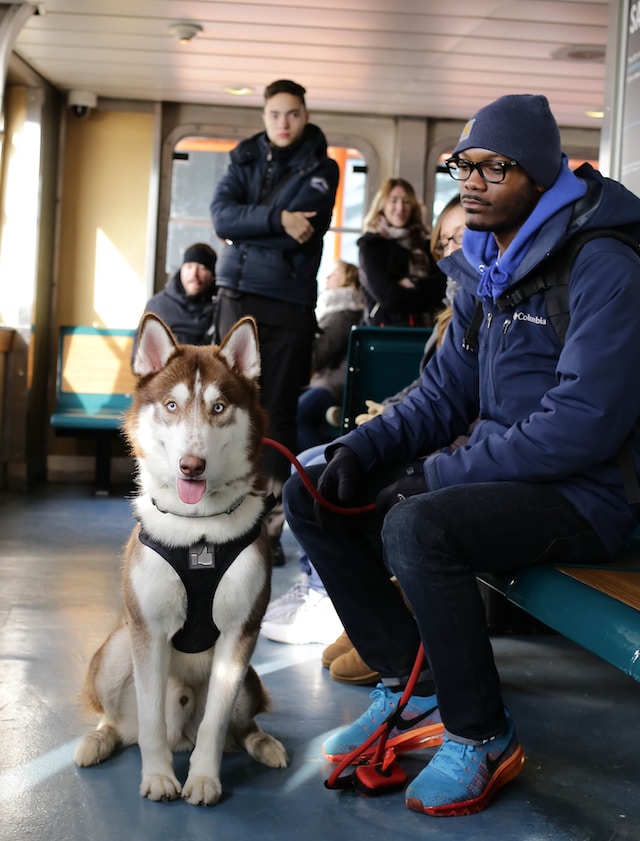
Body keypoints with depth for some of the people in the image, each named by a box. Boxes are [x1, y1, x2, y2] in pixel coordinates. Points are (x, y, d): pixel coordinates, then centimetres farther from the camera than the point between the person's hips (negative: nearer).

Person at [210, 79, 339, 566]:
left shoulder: (321, 169, 6)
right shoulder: (244, 160, 14)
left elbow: (305, 227, -10)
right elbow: (222, 215, -3)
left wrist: (245, 227, -5)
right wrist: (276, 221, -15)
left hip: (290, 301, -2)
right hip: (239, 295, 2)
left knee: (280, 410, -3)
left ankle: (270, 523, 0)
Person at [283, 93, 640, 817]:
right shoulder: (483, 271, 11)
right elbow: (444, 394, 13)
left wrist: (437, 474, -20)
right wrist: (362, 449, -6)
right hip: (498, 475, 9)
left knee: (418, 527, -34)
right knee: (311, 496, 0)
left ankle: (481, 738, -13)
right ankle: (411, 685, 5)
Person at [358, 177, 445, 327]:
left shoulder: (423, 243, 15)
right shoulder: (370, 244, 1)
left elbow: (440, 286, 3)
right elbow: (386, 294, -10)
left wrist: (412, 283, -10)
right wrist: (425, 286, 0)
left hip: (423, 327, 4)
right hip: (385, 325, -4)